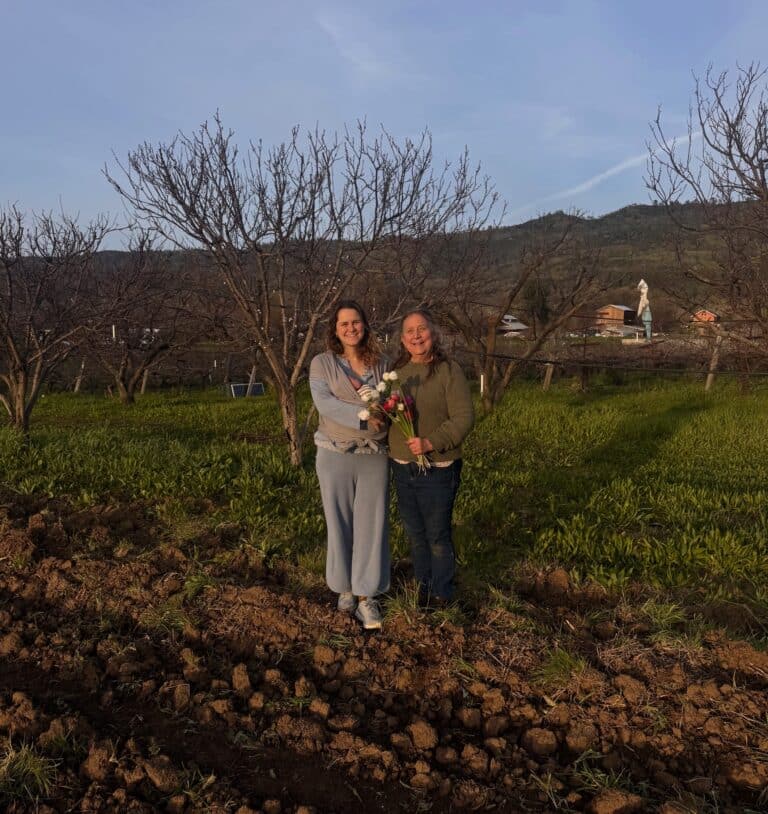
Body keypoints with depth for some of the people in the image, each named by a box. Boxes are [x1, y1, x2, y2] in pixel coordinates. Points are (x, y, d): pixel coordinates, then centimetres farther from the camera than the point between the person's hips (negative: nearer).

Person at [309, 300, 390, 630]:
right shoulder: (322, 364, -1)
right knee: (340, 523, 9)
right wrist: (363, 417, -24)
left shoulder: (381, 365, 6)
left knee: (371, 524, 3)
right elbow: (325, 404, -14)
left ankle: (366, 596, 13)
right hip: (336, 455, -1)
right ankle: (345, 587, 27)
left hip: (375, 456, 1)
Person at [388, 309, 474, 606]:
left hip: (438, 470, -5)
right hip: (402, 468, 6)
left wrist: (431, 442, -25)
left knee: (438, 536, 6)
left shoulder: (449, 370, -10)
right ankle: (423, 587, 35)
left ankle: (441, 594, 24)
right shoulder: (397, 370, 7)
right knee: (415, 534, 17)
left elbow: (464, 418, -16)